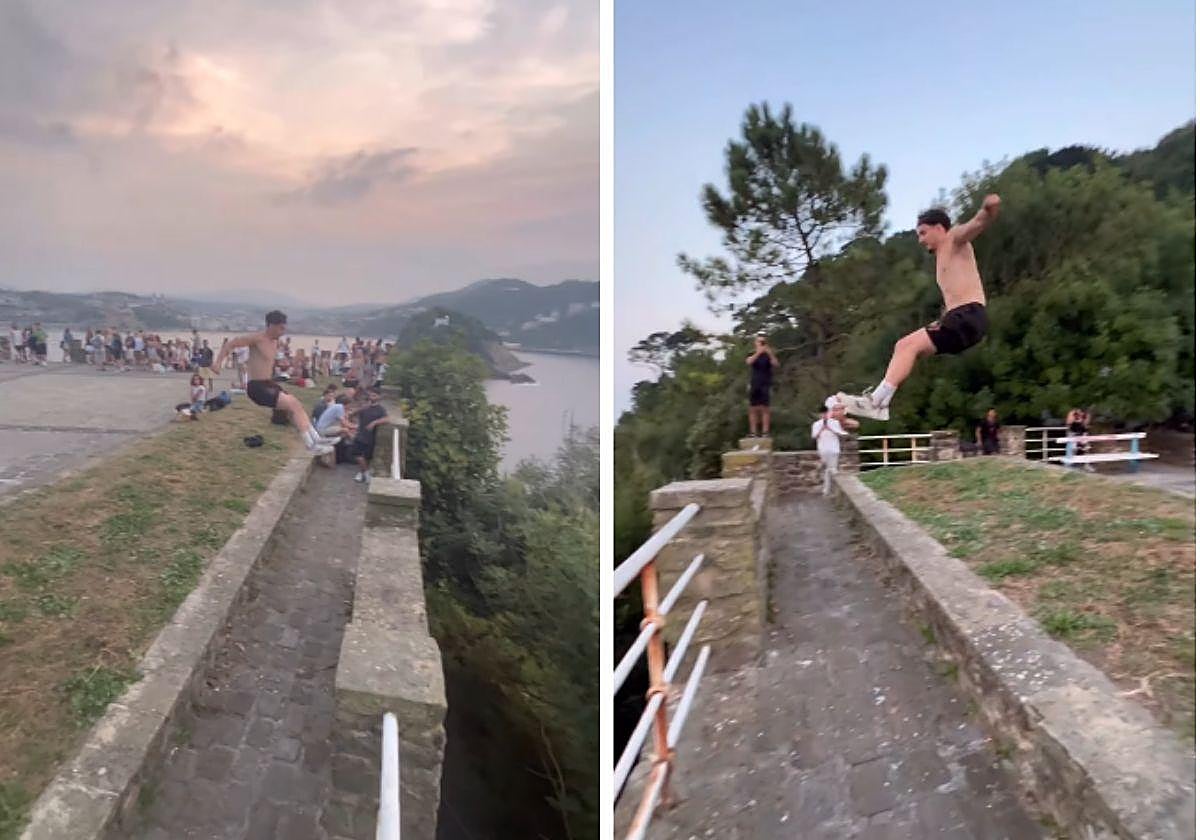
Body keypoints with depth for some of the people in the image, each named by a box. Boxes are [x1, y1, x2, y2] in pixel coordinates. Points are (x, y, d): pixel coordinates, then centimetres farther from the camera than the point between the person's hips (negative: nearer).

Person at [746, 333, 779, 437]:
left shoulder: (768, 355, 2)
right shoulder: (752, 354, 7)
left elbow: (776, 364, -15)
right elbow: (749, 362, -16)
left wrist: (770, 354, -32)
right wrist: (758, 352, -31)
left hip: (766, 385, -2)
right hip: (754, 385, 2)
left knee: (765, 409, -6)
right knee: (754, 409, 2)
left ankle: (765, 433, -7)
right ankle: (753, 433, 4)